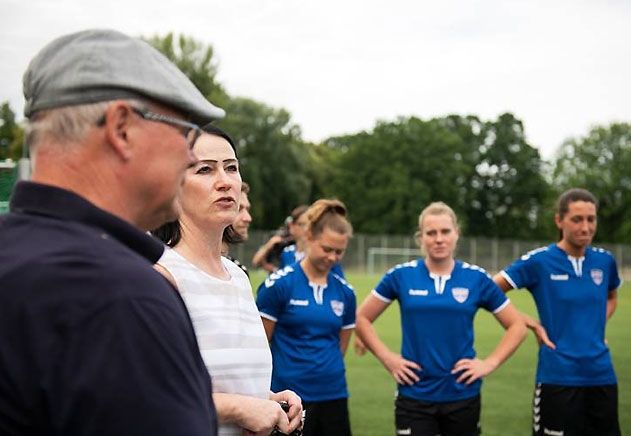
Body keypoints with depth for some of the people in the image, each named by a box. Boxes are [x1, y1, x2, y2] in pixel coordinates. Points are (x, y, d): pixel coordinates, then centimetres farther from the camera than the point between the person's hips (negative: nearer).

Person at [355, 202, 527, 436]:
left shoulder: (477, 278, -1)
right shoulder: (401, 275, -2)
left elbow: (517, 326, 6)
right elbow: (362, 318, 6)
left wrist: (490, 363, -5)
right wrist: (387, 358, -4)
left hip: (463, 395, 1)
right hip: (414, 397, -1)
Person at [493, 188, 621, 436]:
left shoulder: (604, 260, 5)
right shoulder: (539, 261, -9)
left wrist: (599, 325, 8)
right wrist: (532, 325, -9)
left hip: (602, 375, 5)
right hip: (558, 376, -5)